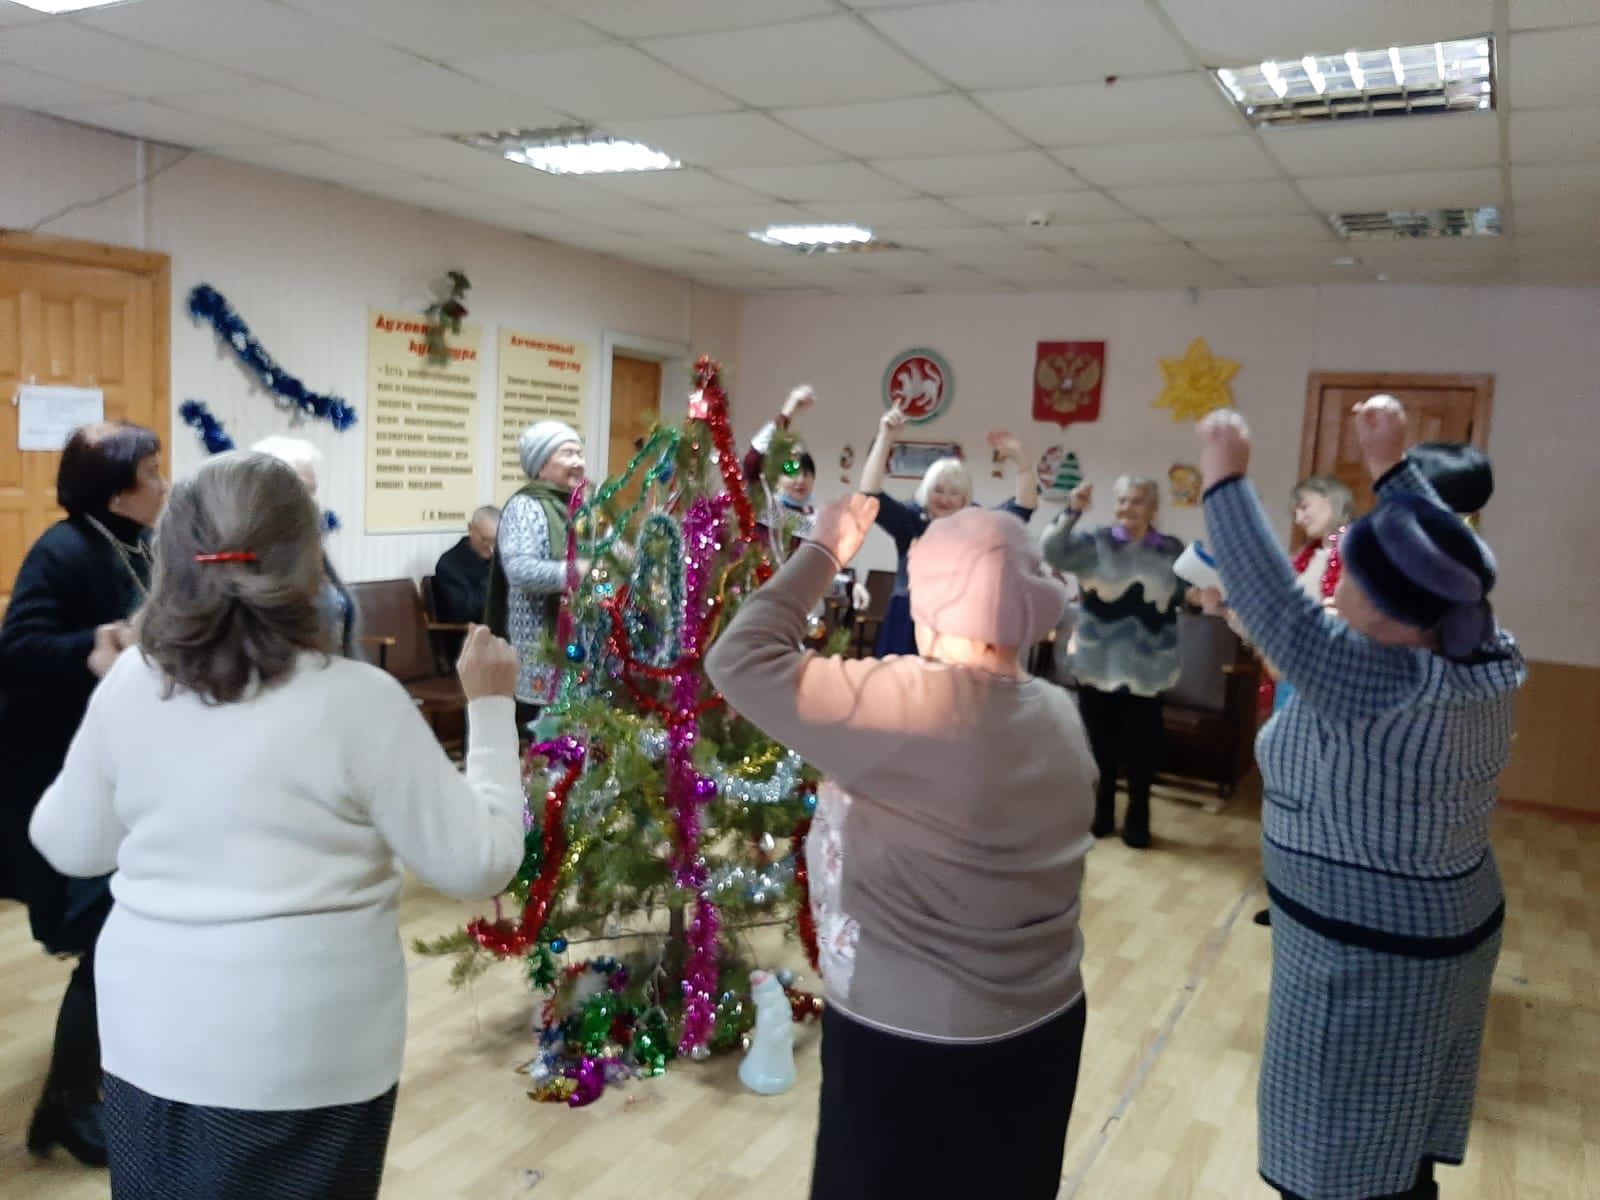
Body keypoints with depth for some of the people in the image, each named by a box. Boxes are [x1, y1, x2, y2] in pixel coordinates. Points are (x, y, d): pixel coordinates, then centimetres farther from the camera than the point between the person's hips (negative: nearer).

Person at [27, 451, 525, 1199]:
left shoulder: (129, 685, -6)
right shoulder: (358, 698, -19)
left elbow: (70, 847, 9)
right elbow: (479, 863, -14)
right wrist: (490, 707, -5)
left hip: (151, 1045, 4)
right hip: (307, 1063, -4)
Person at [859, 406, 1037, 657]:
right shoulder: (910, 521, 0)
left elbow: (1024, 506, 0)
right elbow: (870, 494, -11)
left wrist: (1017, 460, -14)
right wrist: (885, 438, -20)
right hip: (908, 628, -1)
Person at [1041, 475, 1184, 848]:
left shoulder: (1172, 551, 4)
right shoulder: (1095, 542, -1)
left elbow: (1187, 596, 10)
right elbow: (1053, 554, -17)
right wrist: (1071, 513, -27)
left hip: (1145, 668, 0)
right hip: (1098, 663, 0)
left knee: (1141, 748, 4)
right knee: (1099, 745, 10)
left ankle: (1137, 819, 21)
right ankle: (1100, 815, 26)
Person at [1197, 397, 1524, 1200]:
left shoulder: (1381, 686, -31)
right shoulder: (1487, 655, -7)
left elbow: (1272, 604, -33)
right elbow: (1432, 563, 8)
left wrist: (1224, 479, -24)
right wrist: (1390, 465, 8)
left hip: (1367, 958, -8)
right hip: (1442, 935, 8)